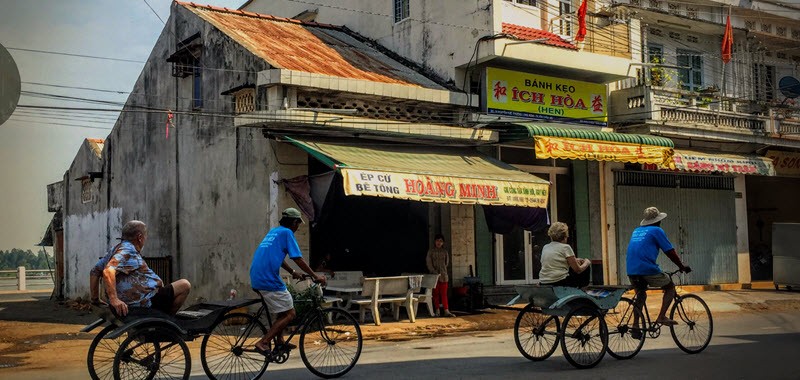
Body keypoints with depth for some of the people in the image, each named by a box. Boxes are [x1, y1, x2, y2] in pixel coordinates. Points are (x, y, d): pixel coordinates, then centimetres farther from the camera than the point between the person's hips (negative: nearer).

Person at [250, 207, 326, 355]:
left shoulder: (274, 231, 21)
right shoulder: (287, 233, -4)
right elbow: (298, 259, -8)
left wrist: (293, 273, 36)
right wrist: (315, 276, -1)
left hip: (257, 278, 9)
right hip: (269, 280, -9)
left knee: (283, 310, 24)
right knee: (290, 314, -3)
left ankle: (280, 342, 24)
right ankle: (263, 343, -8)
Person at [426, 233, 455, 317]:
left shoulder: (445, 252, 8)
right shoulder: (431, 251, 1)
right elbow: (428, 263, -5)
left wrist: (442, 270, 7)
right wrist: (434, 272, -13)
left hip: (443, 275, 1)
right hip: (434, 275, -1)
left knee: (444, 294, -3)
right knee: (436, 293, 2)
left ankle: (446, 311, -6)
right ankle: (437, 311, 8)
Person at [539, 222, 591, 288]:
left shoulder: (545, 247, 12)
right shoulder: (565, 247, -6)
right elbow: (578, 270, -2)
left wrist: (574, 260, 27)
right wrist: (586, 262, 18)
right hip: (560, 283, -6)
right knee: (586, 268, 16)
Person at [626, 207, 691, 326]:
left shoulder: (637, 231, 22)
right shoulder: (657, 231, 3)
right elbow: (670, 252, 2)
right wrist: (682, 266, 14)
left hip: (631, 270, 6)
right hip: (647, 268, -6)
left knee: (641, 294, 24)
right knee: (670, 287, 13)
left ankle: (635, 325, 16)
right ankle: (661, 317, 1)